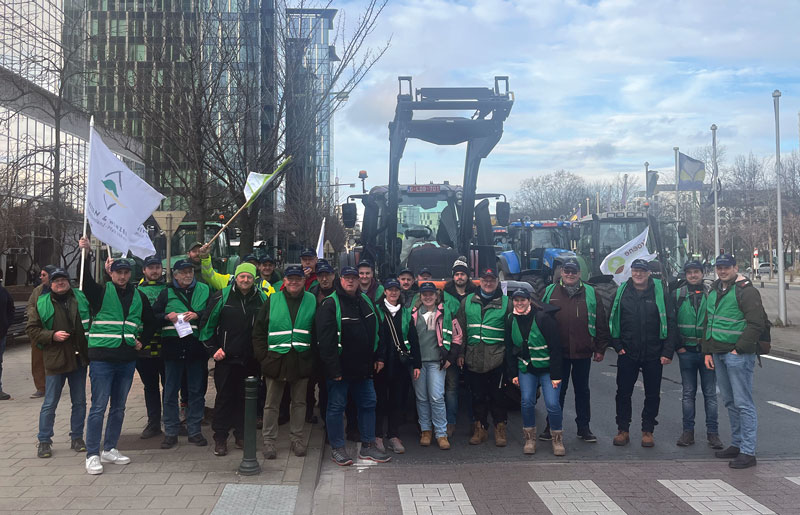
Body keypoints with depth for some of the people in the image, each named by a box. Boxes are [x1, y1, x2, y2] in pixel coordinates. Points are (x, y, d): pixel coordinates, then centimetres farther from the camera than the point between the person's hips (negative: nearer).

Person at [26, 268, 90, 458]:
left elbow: (92, 321, 16)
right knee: (50, 403, 3)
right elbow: (31, 329, 1)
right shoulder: (42, 303, 1)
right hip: (55, 359, -2)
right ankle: (44, 441, 17)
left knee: (79, 401, 9)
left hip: (79, 358, 3)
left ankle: (77, 438, 22)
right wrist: (52, 336, -13)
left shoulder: (81, 299, 6)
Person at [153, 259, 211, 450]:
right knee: (170, 391, 5)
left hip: (196, 347, 0)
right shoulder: (167, 293, 10)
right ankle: (170, 432, 15)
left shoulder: (204, 290, 8)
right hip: (172, 347, 1)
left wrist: (198, 315, -13)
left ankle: (194, 430, 17)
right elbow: (153, 316, 9)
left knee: (197, 390, 6)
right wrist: (167, 317, -9)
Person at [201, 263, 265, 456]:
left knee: (245, 397, 9)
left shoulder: (262, 298, 4)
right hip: (226, 358, -2)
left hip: (251, 359, 2)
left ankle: (241, 435, 23)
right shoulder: (222, 297, -2)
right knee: (224, 397, 3)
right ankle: (220, 438, 13)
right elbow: (207, 324, 2)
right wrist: (212, 349, -2)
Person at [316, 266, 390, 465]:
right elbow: (326, 340, -16)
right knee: (336, 406, 3)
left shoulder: (366, 301, 10)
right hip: (340, 367, -6)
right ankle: (337, 448, 16)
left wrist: (378, 357, 11)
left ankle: (368, 446, 23)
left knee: (368, 404, 11)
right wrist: (333, 368, -20)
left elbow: (376, 331, 18)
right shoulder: (330, 304, -11)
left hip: (363, 367, 7)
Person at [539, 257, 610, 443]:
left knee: (582, 390, 12)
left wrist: (600, 349, 4)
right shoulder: (550, 292, 4)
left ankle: (584, 427, 23)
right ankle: (552, 427, 20)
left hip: (583, 352, 1)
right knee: (557, 390, 8)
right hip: (557, 352, 0)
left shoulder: (590, 293, 5)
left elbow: (601, 323, 7)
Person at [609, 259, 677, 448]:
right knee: (623, 393, 7)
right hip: (627, 354, 1)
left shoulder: (661, 292, -2)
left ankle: (648, 431, 23)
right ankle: (623, 430, 20)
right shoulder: (621, 292, 3)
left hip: (654, 355, -1)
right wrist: (617, 345, -1)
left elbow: (671, 323, -3)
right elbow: (612, 321, 8)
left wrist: (668, 352, -8)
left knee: (652, 395, 9)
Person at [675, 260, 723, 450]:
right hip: (686, 351, 1)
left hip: (708, 351, 0)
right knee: (688, 393, 7)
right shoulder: (677, 295, 3)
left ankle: (712, 432, 13)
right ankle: (688, 431, 15)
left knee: (710, 393, 5)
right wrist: (678, 346, -3)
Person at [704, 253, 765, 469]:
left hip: (738, 354, -8)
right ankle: (737, 444, 25)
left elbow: (756, 324, -16)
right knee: (730, 402, 15)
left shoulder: (746, 291, -10)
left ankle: (748, 452, -1)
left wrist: (739, 349, -17)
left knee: (743, 403, -5)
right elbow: (709, 322, 22)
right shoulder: (714, 291, 16)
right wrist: (708, 351, 16)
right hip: (718, 354, 8)